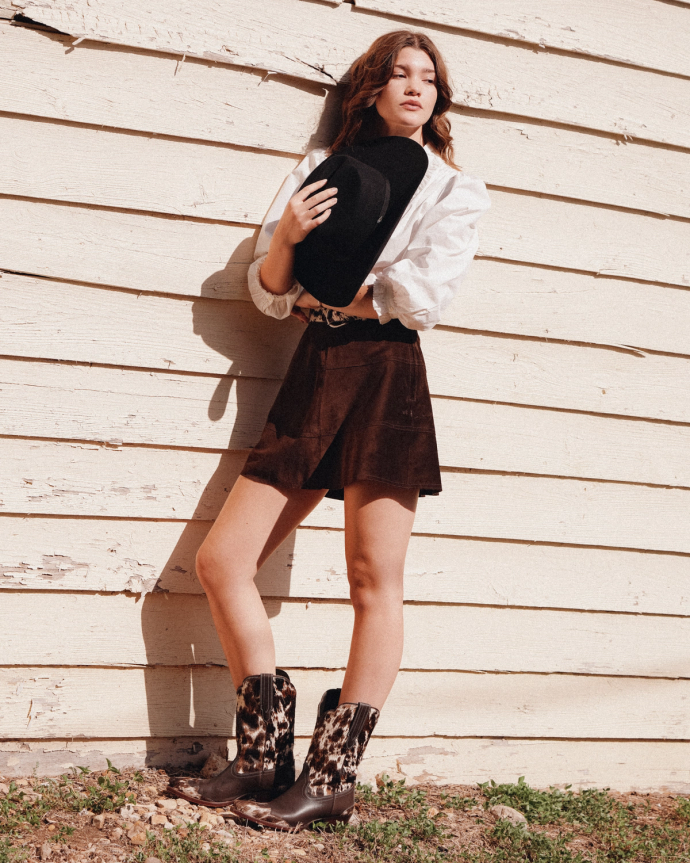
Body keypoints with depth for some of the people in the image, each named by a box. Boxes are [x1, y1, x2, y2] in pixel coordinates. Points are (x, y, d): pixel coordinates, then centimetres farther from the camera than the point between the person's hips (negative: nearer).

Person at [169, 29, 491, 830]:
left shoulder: (456, 190, 11)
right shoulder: (321, 167, 19)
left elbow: (420, 297, -5)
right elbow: (268, 293, 12)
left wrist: (323, 293, 1)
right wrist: (286, 237, -8)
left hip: (385, 377, -4)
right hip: (310, 374, 4)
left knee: (374, 579, -7)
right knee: (221, 561, -2)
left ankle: (332, 779, 1)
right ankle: (264, 760, 7)